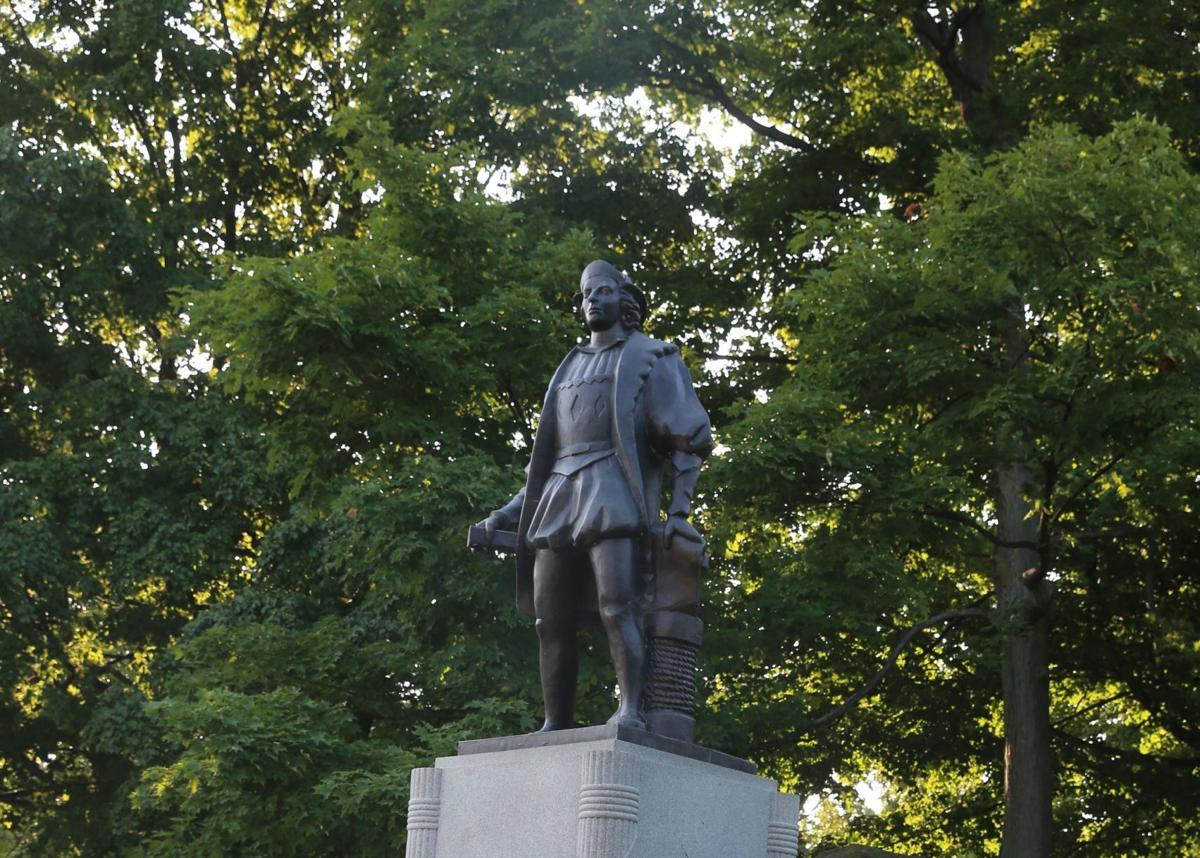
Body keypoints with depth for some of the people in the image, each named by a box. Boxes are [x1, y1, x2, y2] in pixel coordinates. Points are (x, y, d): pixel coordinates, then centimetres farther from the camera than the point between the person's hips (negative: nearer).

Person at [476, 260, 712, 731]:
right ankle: (556, 727, -1)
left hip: (615, 492, -6)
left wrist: (679, 510, -11)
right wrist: (508, 513, 18)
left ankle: (631, 710, -27)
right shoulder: (569, 370, 29)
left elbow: (688, 439, 2)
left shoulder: (653, 357, 11)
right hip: (559, 498, 6)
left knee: (618, 606, -21)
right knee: (553, 620, -2)